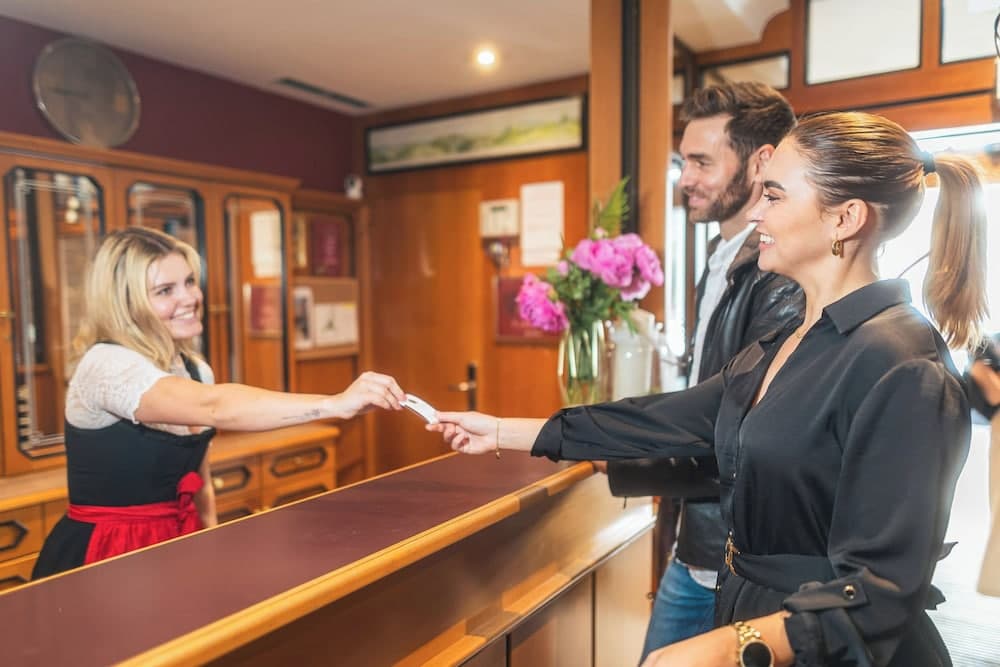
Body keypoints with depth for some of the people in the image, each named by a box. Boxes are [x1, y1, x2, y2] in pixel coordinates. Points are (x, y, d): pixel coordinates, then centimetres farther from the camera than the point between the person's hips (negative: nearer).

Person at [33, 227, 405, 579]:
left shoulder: (196, 371, 3)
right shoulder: (106, 364, -20)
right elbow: (214, 408, -38)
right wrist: (336, 404, -45)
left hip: (176, 548, 6)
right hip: (100, 561, -6)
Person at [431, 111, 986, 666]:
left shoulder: (901, 369, -23)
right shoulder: (778, 347, 3)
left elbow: (881, 591, -24)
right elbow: (665, 421, 3)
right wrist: (502, 432, 5)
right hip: (747, 610, 8)